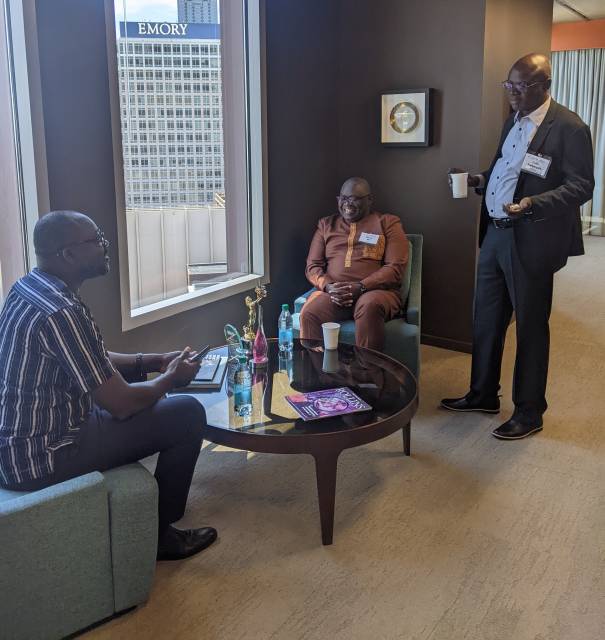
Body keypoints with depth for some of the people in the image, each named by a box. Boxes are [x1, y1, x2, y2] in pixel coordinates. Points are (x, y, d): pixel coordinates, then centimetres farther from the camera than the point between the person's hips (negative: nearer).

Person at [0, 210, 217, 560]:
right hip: (40, 459, -10)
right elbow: (121, 405, -21)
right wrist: (171, 377, -3)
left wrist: (155, 361, 9)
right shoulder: (61, 313, -27)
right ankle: (158, 533, 11)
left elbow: (92, 361, 16)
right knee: (189, 414, -7)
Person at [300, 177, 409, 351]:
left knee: (369, 306, -39)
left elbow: (395, 267, -1)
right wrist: (328, 286, -8)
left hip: (376, 291, -2)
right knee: (309, 313, -31)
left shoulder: (388, 223, 11)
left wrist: (361, 287, -15)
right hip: (332, 292, 2)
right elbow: (313, 266, 15)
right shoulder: (326, 224, 21)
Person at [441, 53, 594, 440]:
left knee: (530, 326, 4)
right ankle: (483, 395, 32)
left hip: (530, 241, -8)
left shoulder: (569, 127, -11)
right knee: (487, 320, 15)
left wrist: (534, 203, -29)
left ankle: (529, 412, 19)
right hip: (495, 234, 8)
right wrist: (478, 180, 4)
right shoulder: (513, 122, 13)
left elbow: (582, 186, -15)